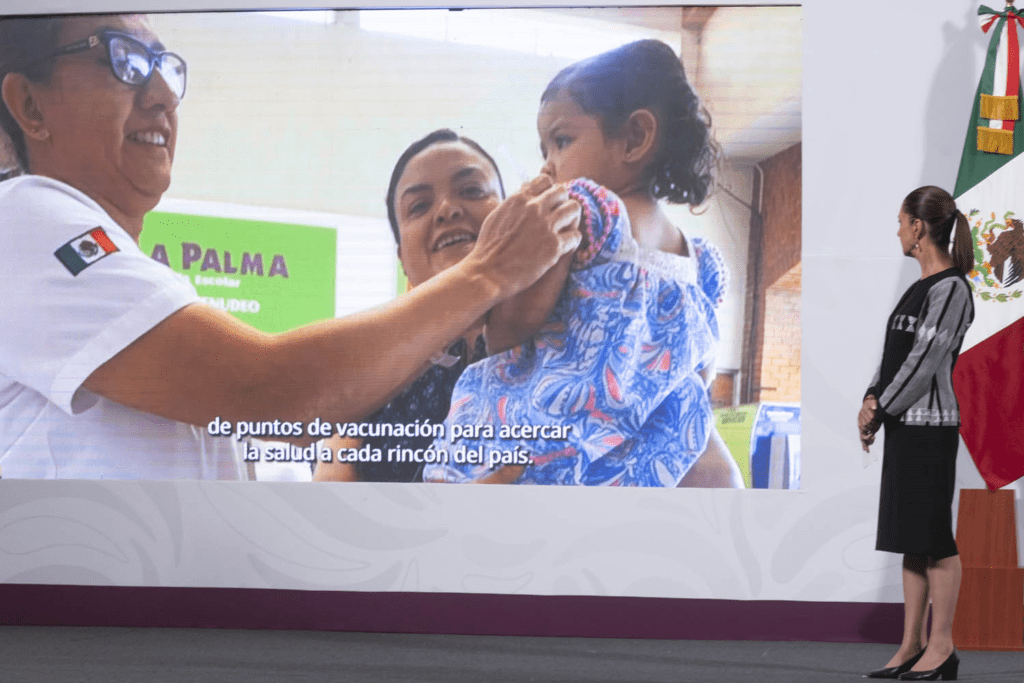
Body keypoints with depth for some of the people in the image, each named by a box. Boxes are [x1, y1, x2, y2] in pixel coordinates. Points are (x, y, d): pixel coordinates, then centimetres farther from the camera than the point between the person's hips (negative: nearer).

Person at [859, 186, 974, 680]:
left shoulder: (951, 290, -13)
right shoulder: (921, 287, 16)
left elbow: (924, 361, -16)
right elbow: (894, 351, 15)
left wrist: (878, 411, -10)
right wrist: (871, 400, 1)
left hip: (930, 427, -9)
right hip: (904, 426, 9)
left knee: (934, 538, -4)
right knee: (911, 539, 10)